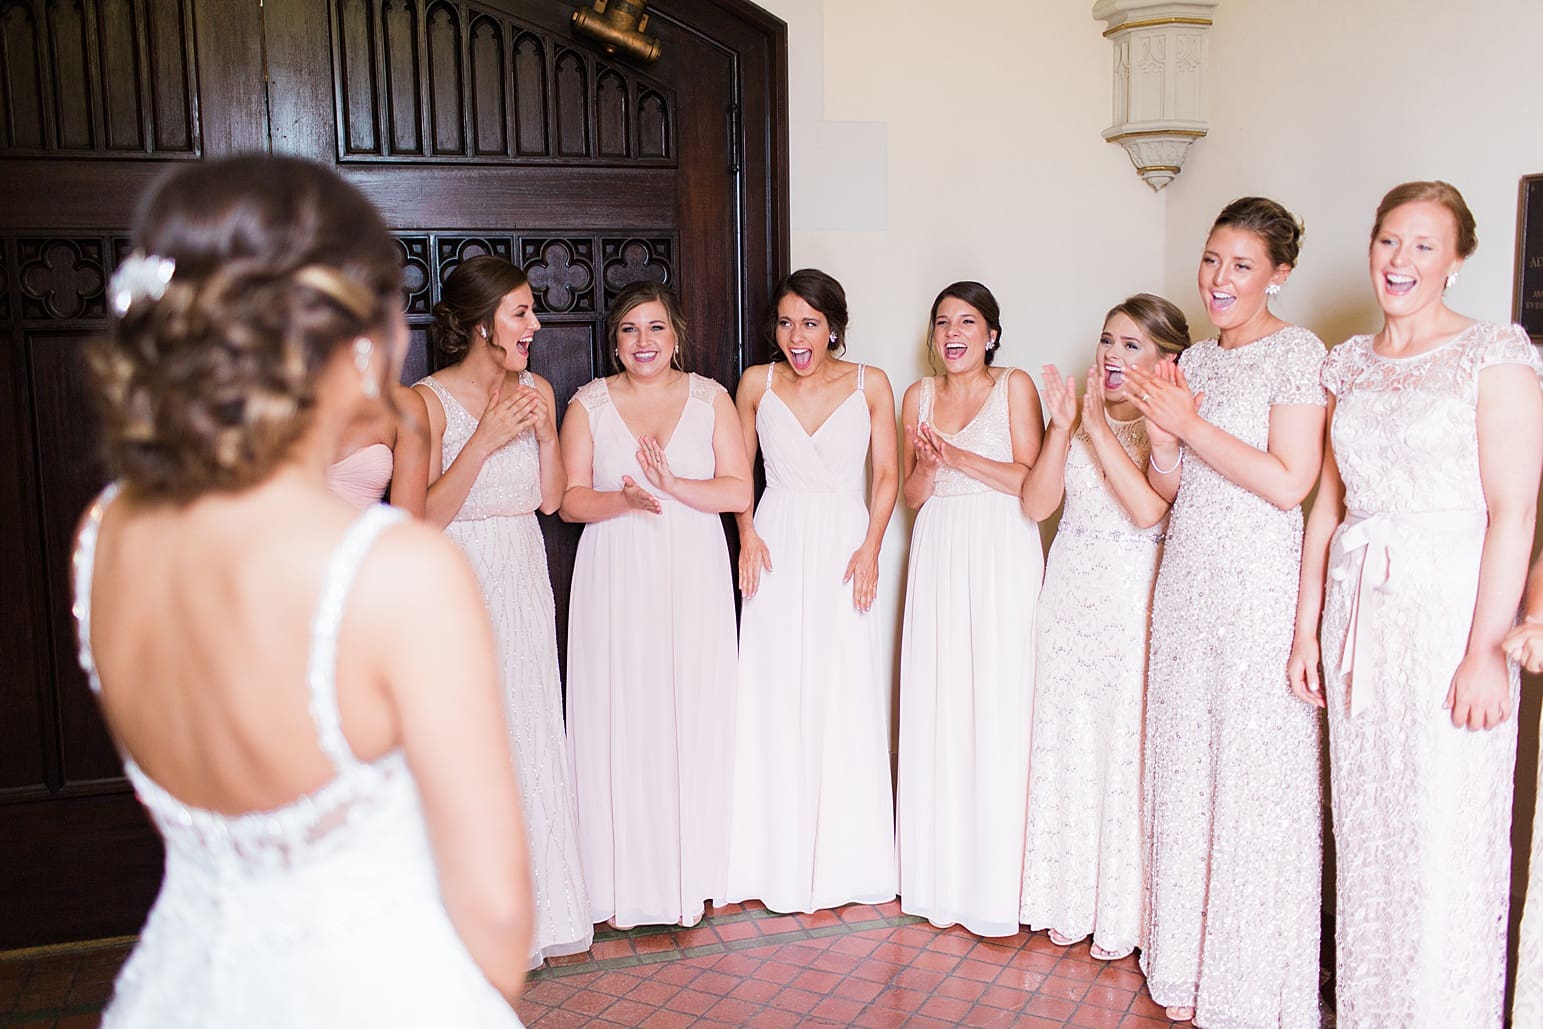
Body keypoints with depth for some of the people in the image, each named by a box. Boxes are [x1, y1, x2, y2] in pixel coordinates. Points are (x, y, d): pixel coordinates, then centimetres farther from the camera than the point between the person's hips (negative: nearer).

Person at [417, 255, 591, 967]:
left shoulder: (536, 391, 5)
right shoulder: (428, 401, -12)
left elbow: (551, 499, 5)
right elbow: (423, 518, -17)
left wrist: (546, 433, -11)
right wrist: (486, 439, -22)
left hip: (524, 583, 5)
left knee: (534, 737, 10)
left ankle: (538, 903, 26)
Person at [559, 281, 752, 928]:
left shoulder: (709, 398, 5)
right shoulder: (589, 403, 4)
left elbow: (739, 491, -1)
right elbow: (570, 498, 0)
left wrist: (674, 485, -16)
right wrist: (622, 501, -18)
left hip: (694, 581, 1)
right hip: (616, 580, 0)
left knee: (694, 719, 3)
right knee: (620, 721, 0)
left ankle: (691, 877, 18)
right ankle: (626, 881, 14)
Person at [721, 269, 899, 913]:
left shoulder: (869, 384, 0)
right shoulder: (757, 384, 3)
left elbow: (886, 475, 2)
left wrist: (870, 548, -8)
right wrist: (747, 535, -2)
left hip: (843, 544, -1)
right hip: (779, 546, 1)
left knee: (844, 701, 2)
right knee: (776, 701, 3)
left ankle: (842, 863, 17)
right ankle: (784, 862, 17)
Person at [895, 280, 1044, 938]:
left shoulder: (1015, 387, 1)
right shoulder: (918, 396, 12)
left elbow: (1033, 481, -6)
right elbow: (912, 495, 11)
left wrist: (959, 455, -12)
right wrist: (930, 465, -9)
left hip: (1001, 557, -4)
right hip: (939, 555, 4)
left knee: (998, 704, -4)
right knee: (936, 706, 3)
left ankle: (994, 880, 8)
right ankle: (941, 877, 14)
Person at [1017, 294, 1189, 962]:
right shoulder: (1077, 415, 8)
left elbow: (1149, 510, -22)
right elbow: (1036, 505, 1)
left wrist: (1100, 428, -19)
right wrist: (1062, 427, -9)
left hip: (1135, 597, -5)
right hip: (1072, 590, 5)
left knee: (1127, 742, 0)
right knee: (1068, 739, 10)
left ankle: (1123, 913, 17)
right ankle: (1072, 899, 25)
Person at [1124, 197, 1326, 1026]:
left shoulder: (1297, 353, -6)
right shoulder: (1194, 359, 14)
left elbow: (1289, 483, -16)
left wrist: (1191, 424, -14)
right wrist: (1161, 435, -5)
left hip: (1259, 586, -7)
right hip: (1187, 580, 7)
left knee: (1253, 778, 0)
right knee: (1182, 766, 10)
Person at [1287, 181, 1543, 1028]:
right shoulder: (1350, 363, 12)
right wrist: (1307, 628, 10)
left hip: (1448, 608, -5)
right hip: (1357, 610, 5)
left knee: (1445, 835, 1)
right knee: (1363, 828, 12)